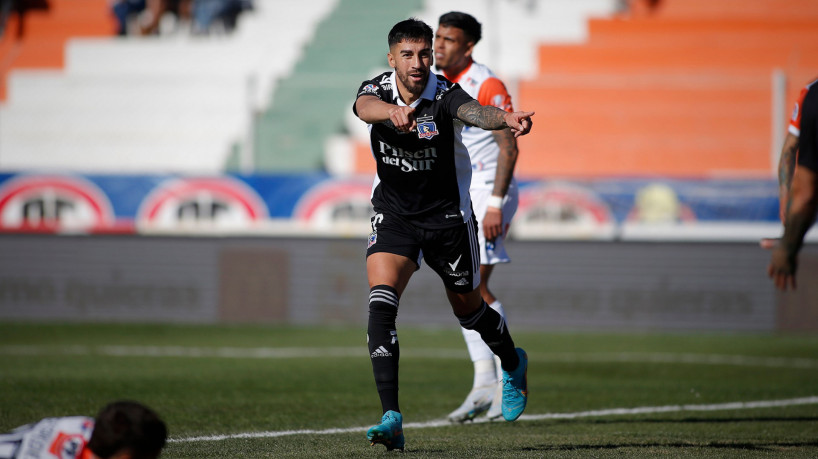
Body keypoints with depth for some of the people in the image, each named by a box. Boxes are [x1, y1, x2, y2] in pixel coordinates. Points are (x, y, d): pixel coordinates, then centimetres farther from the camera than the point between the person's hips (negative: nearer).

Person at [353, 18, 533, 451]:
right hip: (393, 216, 2)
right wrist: (393, 112, -60)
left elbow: (473, 111, -40)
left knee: (468, 309, 15)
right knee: (381, 303, -20)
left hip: (447, 216, -1)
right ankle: (391, 419, -22)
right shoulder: (377, 89, -12)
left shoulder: (445, 94, -18)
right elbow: (364, 107, -36)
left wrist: (506, 119, -63)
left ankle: (513, 365, 49)